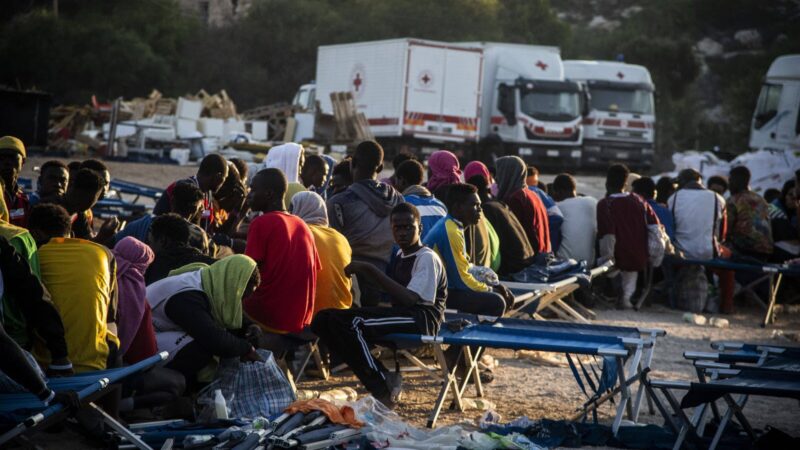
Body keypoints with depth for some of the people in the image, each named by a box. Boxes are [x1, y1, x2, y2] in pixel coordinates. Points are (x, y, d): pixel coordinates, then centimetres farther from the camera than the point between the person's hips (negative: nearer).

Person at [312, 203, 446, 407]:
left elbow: (410, 298, -20)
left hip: (421, 319, -9)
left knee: (353, 323, -31)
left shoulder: (427, 258, -5)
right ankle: (383, 376, -11)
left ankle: (383, 390, -18)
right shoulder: (400, 256, 21)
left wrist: (371, 271, -20)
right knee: (323, 319, -7)